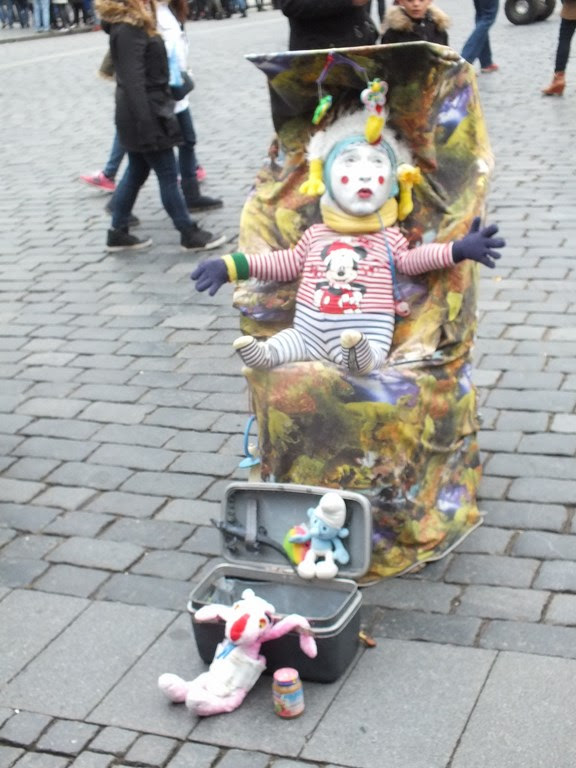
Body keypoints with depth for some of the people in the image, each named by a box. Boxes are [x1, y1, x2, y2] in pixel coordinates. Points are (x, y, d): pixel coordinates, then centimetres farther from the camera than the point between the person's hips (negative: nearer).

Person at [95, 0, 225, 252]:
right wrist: (147, 125, -25)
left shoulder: (132, 24, 14)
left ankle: (118, 233, 20)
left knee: (136, 172, 15)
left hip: (146, 112, 10)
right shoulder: (127, 29, -18)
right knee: (168, 175, -2)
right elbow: (133, 81, -23)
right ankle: (189, 235, 7)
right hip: (145, 114, -10)